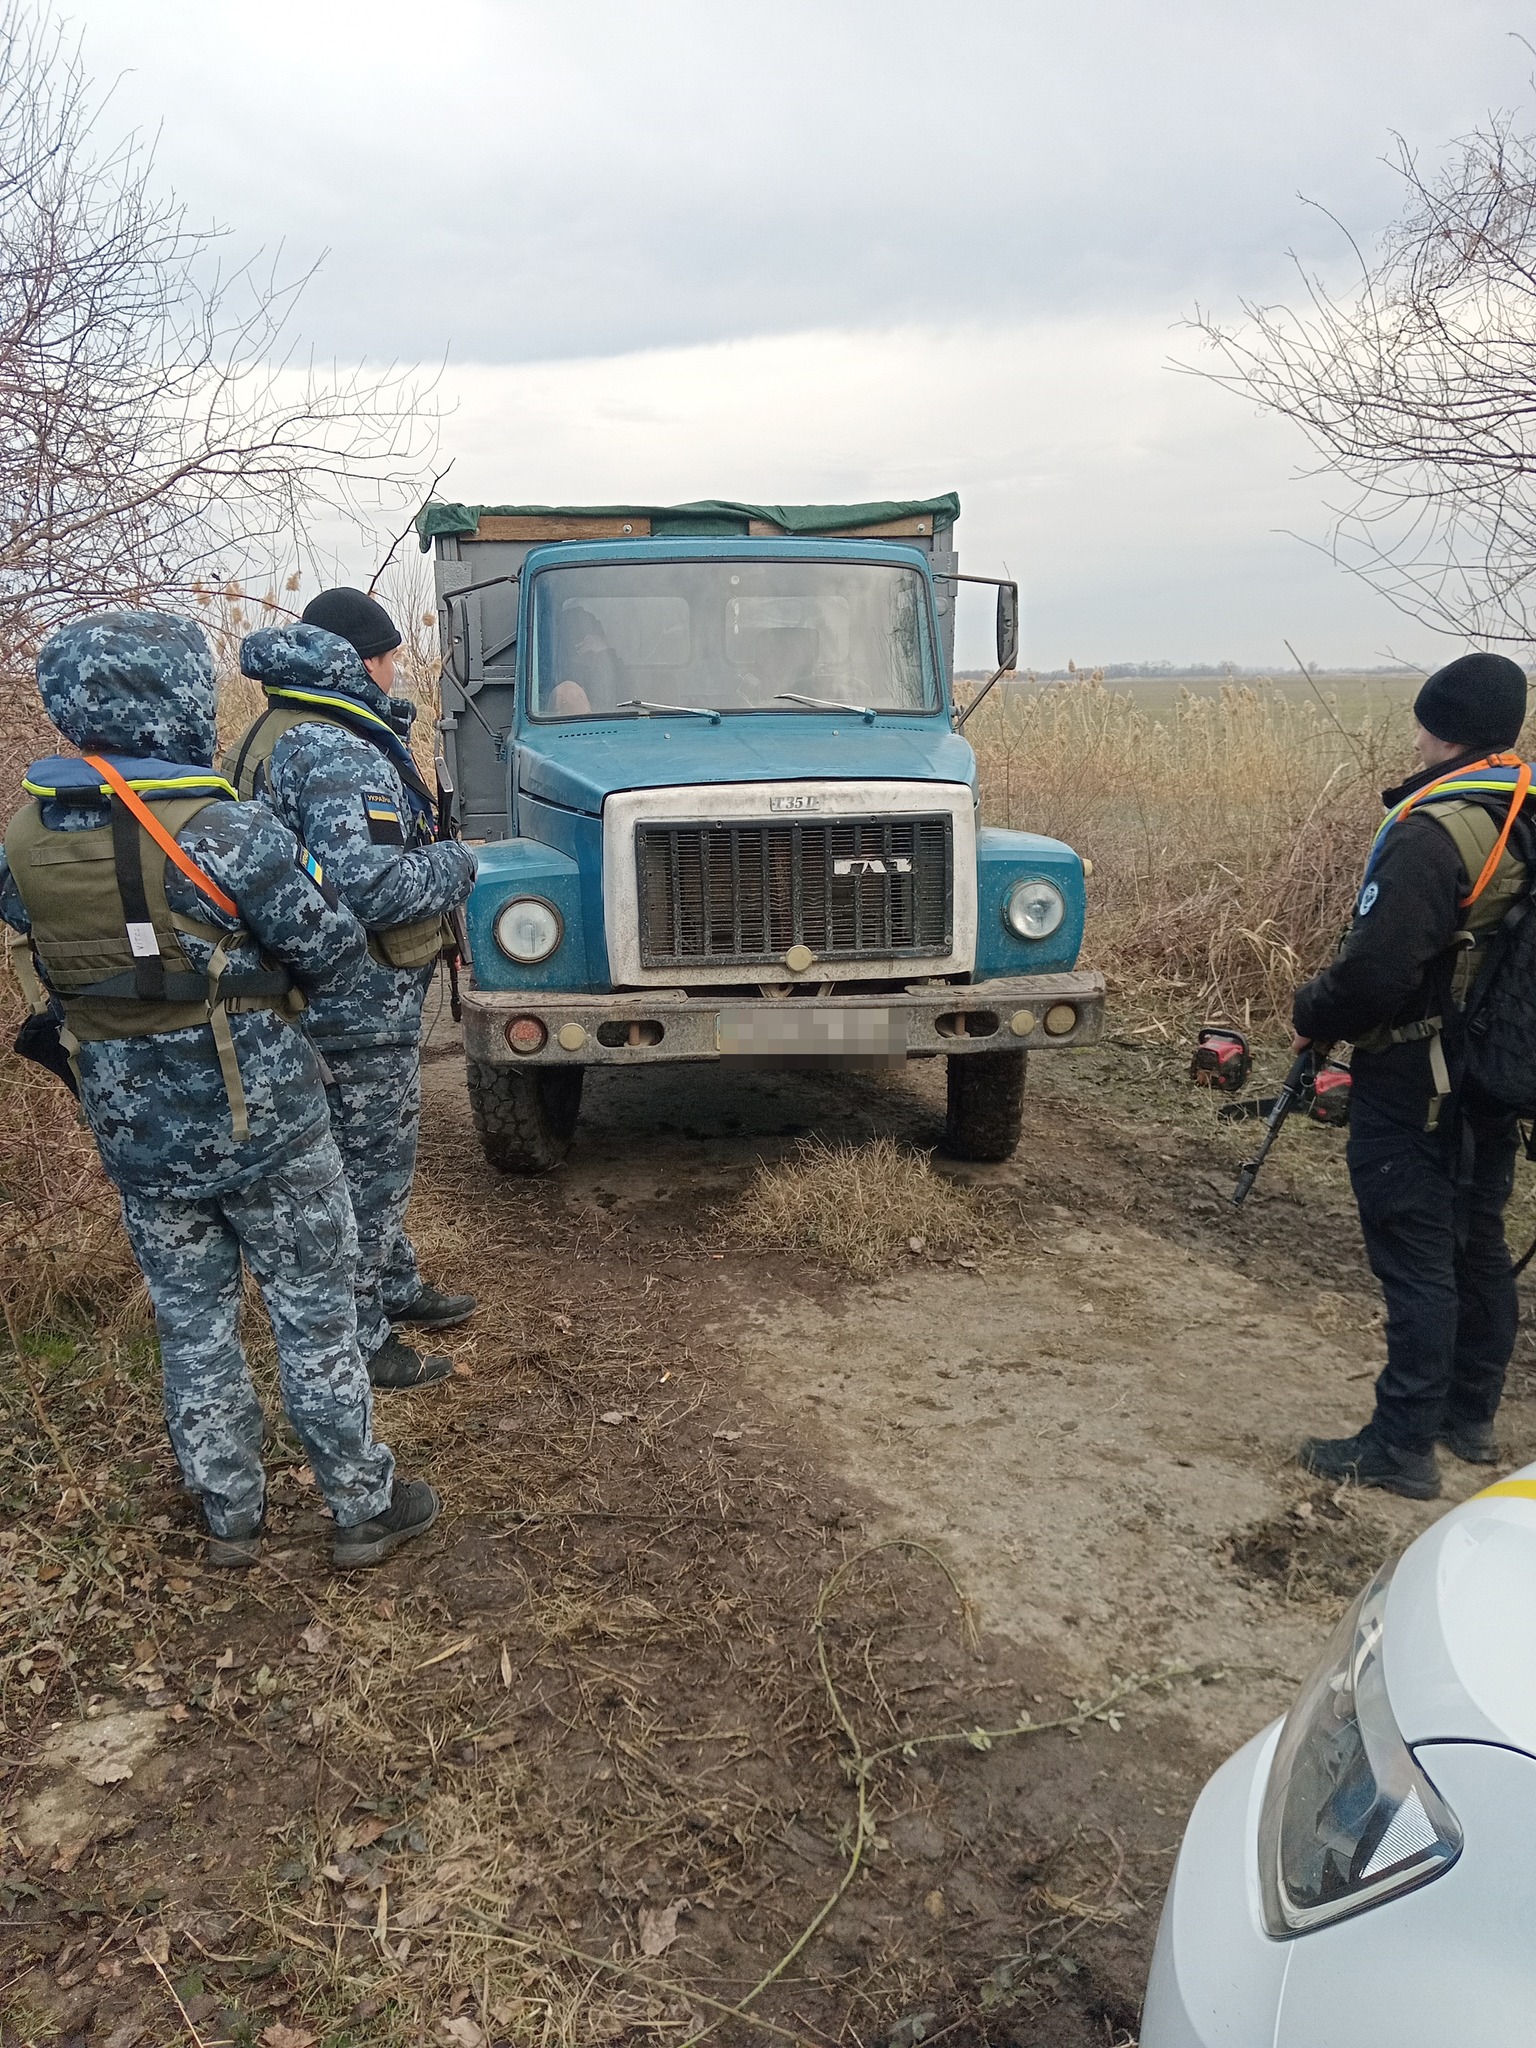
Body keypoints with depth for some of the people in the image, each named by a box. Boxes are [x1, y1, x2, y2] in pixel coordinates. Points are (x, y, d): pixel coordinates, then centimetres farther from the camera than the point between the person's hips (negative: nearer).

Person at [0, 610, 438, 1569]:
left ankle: (230, 1516, 33)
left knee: (192, 1326, 19)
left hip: (135, 1135, 5)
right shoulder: (230, 834, -23)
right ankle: (366, 1509, 25)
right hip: (265, 1128, -5)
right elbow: (339, 957, -14)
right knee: (315, 1320, 11)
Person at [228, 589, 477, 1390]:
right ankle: (357, 1341, 16)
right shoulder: (336, 752, -23)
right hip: (360, 1001, -10)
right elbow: (372, 882, -32)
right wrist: (455, 864, -15)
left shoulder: (277, 732, 11)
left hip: (314, 986, 10)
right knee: (369, 1167, 3)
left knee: (375, 1154, 23)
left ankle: (396, 1287, 40)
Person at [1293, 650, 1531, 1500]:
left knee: (1415, 1259, -2)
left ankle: (1402, 1446, 7)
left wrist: (1312, 1015, -7)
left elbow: (1375, 968, -26)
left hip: (1411, 1086, -9)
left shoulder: (1433, 832, -23)